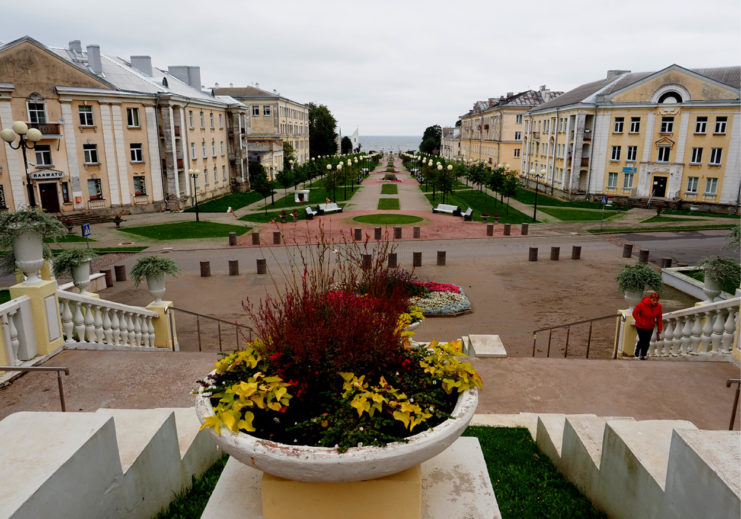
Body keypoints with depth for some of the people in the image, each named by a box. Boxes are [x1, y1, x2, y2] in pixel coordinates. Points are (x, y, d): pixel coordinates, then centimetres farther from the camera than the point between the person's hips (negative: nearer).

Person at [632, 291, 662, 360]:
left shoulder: (658, 306, -11)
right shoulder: (642, 304, -23)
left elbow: (659, 318, -3)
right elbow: (635, 313, -10)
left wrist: (659, 330, -2)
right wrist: (640, 322, -14)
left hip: (650, 327, 3)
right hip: (641, 326, -3)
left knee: (647, 342, 7)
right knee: (642, 340, 1)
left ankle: (643, 356, 25)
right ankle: (637, 349, 34)